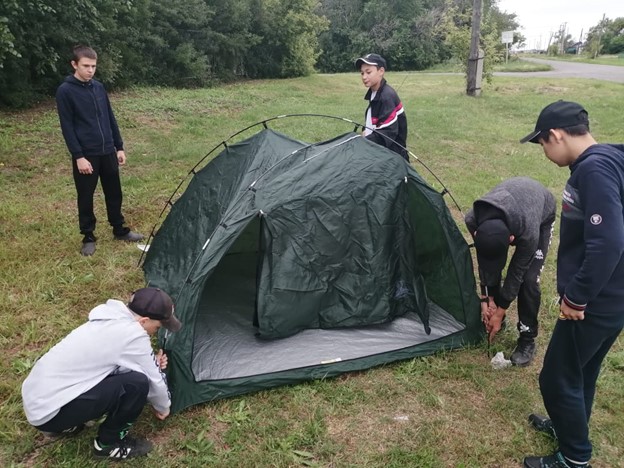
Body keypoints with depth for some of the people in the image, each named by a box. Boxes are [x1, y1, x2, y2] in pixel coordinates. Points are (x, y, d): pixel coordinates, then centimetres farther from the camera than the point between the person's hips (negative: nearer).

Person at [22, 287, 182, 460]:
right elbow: (153, 380, -5)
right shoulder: (132, 334, -19)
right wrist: (163, 408, 14)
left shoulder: (108, 320, 7)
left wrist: (153, 364, 10)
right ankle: (108, 444, 5)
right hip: (49, 412, -9)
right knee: (137, 383, -17)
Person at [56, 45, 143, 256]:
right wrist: (78, 156, -15)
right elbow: (67, 127, -11)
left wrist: (119, 147, 10)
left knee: (114, 193, 14)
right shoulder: (65, 91, -8)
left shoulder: (99, 87, 8)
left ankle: (120, 230, 29)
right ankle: (88, 237, 20)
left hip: (107, 152, 5)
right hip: (86, 155, -5)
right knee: (85, 197, 6)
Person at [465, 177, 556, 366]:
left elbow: (516, 271, -29)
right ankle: (493, 319, 17)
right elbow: (483, 262, -19)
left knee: (527, 278, -14)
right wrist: (487, 299, -14)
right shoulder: (473, 220, -36)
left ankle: (527, 339, 2)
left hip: (541, 217, -3)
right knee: (490, 266, -6)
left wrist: (499, 313, -19)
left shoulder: (528, 232, -45)